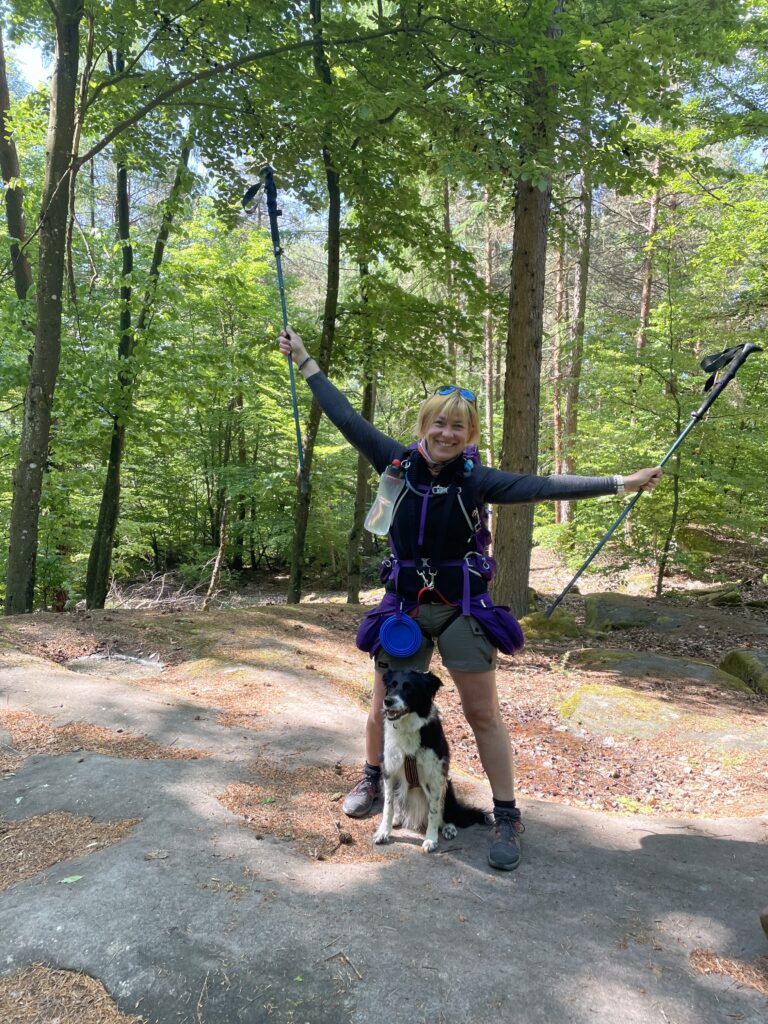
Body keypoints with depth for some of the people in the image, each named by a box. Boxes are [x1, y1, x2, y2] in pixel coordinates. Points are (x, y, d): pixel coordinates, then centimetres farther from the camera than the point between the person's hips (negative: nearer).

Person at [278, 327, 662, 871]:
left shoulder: (477, 479, -11)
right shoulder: (398, 462, -5)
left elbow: (543, 486, -16)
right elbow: (347, 418, 0)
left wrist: (621, 482, -21)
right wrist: (305, 362, 5)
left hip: (462, 609, -2)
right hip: (403, 607, 2)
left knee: (484, 714, 3)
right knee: (384, 706, 13)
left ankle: (507, 818, 17)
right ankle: (372, 779, 40)